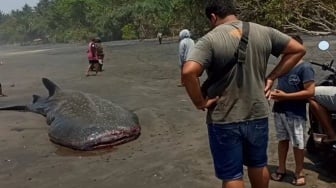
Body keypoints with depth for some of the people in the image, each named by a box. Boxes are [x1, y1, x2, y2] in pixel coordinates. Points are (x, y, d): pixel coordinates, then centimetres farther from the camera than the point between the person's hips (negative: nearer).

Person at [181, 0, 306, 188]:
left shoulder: (210, 40, -14)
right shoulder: (264, 32, 2)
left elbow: (188, 72, -29)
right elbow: (298, 50, 10)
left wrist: (200, 102, -14)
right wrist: (272, 77, 8)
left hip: (224, 121, -5)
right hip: (259, 115, 5)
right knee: (259, 165, 25)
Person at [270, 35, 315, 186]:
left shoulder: (305, 68, -13)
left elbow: (310, 92, -19)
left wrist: (285, 96, -20)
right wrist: (275, 93, -2)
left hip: (296, 113, -6)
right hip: (279, 110, 7)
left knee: (298, 144, 6)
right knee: (282, 140, 16)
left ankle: (299, 173, 21)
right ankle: (281, 169, 29)